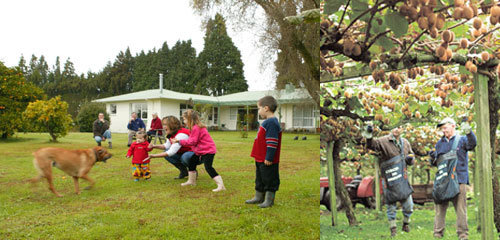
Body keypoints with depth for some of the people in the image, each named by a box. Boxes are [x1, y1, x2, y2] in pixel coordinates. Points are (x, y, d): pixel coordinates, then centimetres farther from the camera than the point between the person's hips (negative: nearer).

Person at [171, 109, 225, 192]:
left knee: (208, 167, -17)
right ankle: (191, 181, 32)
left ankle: (221, 185, -19)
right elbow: (192, 140, 16)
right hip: (200, 150, 11)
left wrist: (179, 141, -18)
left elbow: (192, 141, -22)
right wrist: (178, 141, 11)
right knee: (191, 162, 17)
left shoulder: (196, 128, -21)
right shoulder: (195, 127, 12)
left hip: (208, 151, -11)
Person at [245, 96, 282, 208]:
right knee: (260, 179, 19)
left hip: (267, 161, -11)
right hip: (260, 159, 11)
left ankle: (269, 200, 12)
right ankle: (258, 197, 31)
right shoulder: (268, 122, 13)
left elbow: (272, 142, -24)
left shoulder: (272, 123, -20)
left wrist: (269, 158, -23)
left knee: (269, 180, 2)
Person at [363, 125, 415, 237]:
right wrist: (369, 137, -44)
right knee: (391, 206, 5)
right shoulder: (384, 141, -8)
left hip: (403, 179, 5)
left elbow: (412, 158, 20)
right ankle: (393, 229, 22)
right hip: (389, 180, -5)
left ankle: (406, 224, 37)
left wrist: (410, 159, -4)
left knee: (409, 205, 11)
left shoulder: (405, 143, 10)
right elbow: (372, 145, -24)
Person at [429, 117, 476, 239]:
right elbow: (435, 163, 20)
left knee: (461, 208, -1)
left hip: (459, 180, -4)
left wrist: (468, 132, -35)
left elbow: (472, 144, -18)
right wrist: (432, 158, -3)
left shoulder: (461, 140, 5)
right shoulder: (440, 143, 17)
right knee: (440, 208, 3)